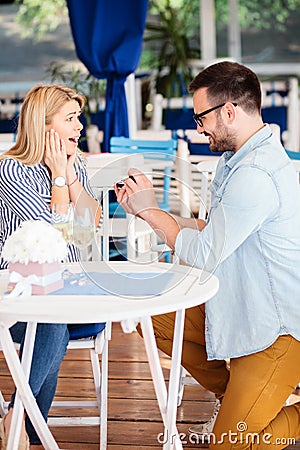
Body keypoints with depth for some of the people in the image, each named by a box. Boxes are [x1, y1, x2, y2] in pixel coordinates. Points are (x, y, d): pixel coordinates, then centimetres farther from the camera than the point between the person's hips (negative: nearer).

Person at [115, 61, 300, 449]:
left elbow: (204, 254, -20)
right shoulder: (240, 158, 8)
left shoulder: (254, 175, -26)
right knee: (155, 319, 10)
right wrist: (147, 211, 6)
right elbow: (214, 231, 12)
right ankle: (234, 394, 19)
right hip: (243, 305, 10)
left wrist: (151, 210, -6)